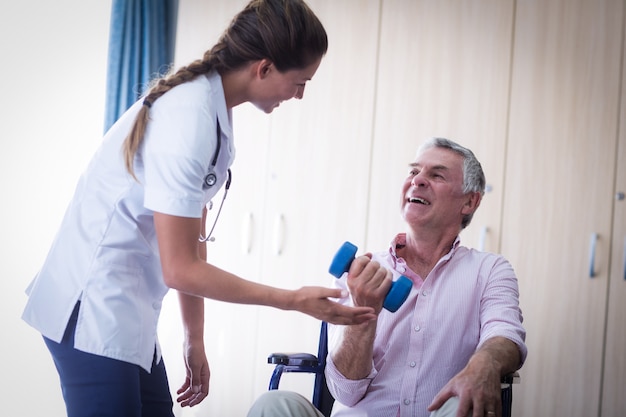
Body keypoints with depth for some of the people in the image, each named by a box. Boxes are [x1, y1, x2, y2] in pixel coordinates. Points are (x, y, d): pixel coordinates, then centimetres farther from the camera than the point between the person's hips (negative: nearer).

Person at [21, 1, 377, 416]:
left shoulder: (207, 105, 5)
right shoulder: (189, 121, -23)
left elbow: (192, 240, 8)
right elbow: (180, 269, -20)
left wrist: (195, 340, 10)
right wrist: (293, 300, -14)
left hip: (128, 314, 9)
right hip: (95, 311, -9)